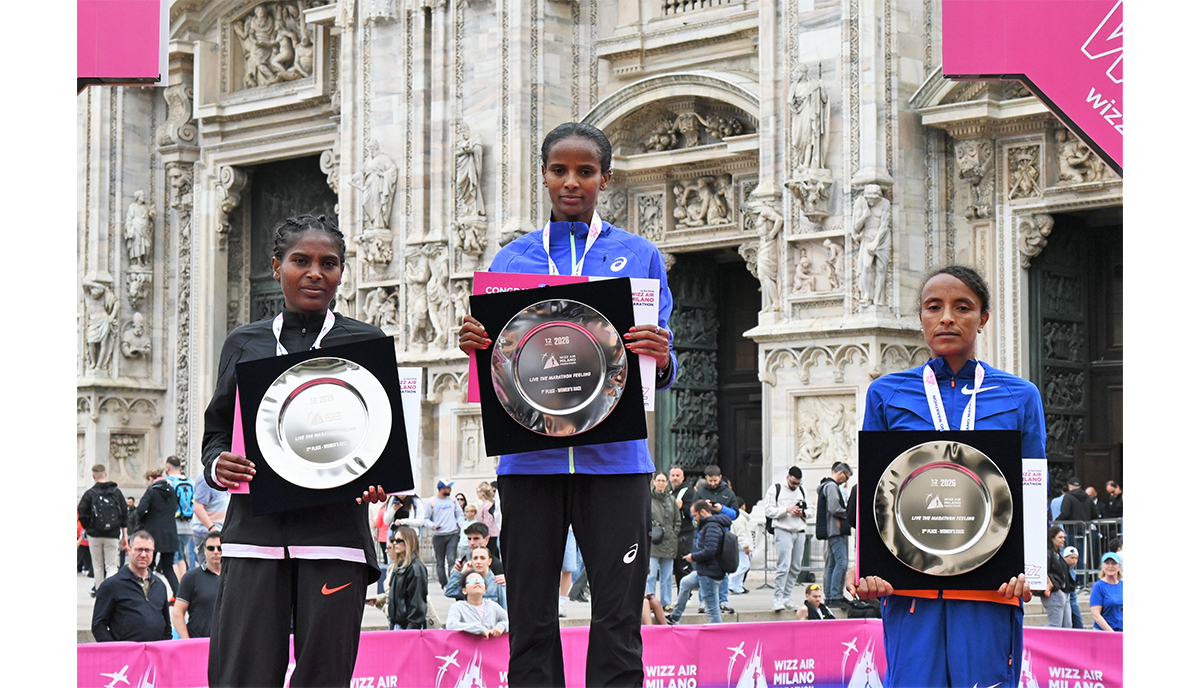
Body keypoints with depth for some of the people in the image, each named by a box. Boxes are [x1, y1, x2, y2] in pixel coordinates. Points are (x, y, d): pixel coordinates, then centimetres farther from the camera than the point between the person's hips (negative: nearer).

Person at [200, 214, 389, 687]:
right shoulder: (243, 344, 15)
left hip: (333, 528, -1)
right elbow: (216, 431, 18)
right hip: (255, 528, 1)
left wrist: (379, 481, -11)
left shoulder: (367, 343, 9)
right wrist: (217, 465, -5)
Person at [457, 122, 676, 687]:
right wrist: (475, 346, -10)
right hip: (530, 455, 2)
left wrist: (660, 360, -16)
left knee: (617, 620, -5)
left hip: (613, 455, -1)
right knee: (530, 618, 2)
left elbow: (657, 373, 7)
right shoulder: (511, 259, 15)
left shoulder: (640, 256, 11)